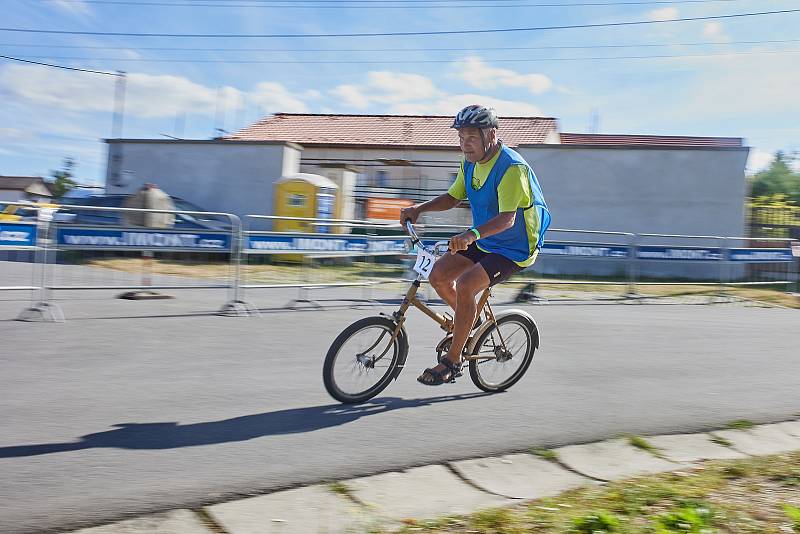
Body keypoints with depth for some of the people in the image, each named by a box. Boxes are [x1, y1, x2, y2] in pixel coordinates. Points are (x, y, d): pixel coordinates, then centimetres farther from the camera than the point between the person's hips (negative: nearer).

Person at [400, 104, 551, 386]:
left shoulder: (512, 167, -25)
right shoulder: (470, 162, 2)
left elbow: (507, 218, -35)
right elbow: (453, 197, 11)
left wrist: (473, 234, -51)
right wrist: (420, 208, -5)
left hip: (514, 249, -8)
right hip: (483, 241, 9)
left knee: (465, 285, -25)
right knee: (438, 275, -3)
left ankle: (452, 360, -12)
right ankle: (470, 321, 22)